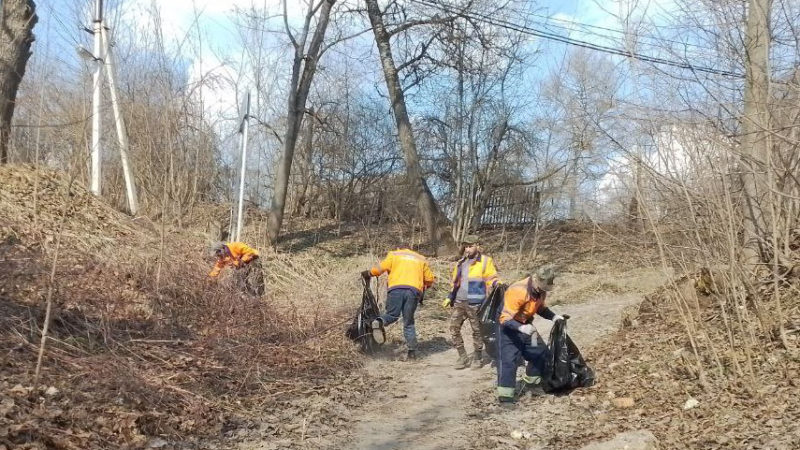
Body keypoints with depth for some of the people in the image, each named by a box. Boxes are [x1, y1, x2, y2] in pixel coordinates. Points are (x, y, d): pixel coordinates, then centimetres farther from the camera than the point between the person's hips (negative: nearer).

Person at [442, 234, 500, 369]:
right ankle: (463, 357, 10)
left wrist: (497, 284, -25)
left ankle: (478, 358, 18)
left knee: (477, 331, 3)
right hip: (459, 302, 6)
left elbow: (492, 279, -4)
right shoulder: (461, 263, 17)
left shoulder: (485, 261, -1)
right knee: (454, 328, -1)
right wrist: (449, 298, 18)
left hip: (475, 304, -5)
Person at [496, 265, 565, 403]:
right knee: (508, 358, -15)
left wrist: (553, 316, -5)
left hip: (525, 325, 8)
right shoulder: (518, 291, -33)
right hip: (509, 327, -8)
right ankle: (505, 394, -10)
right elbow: (505, 318, -33)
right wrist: (521, 328, -49)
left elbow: (540, 308, 13)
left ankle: (531, 380, 31)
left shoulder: (541, 290, -8)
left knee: (540, 351, 12)